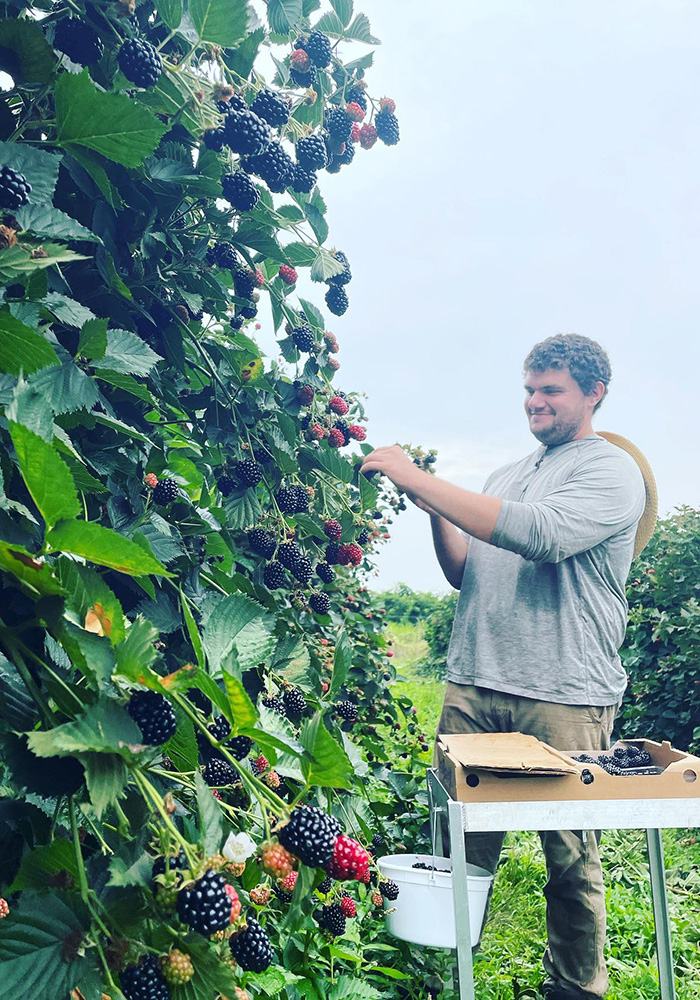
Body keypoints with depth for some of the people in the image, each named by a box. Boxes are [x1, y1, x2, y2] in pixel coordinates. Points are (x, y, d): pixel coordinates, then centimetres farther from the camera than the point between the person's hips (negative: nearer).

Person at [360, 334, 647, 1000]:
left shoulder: (612, 472, -1)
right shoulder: (506, 475, 20)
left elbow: (540, 534, -21)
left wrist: (421, 480, -18)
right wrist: (435, 512, 1)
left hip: (564, 696, -5)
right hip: (472, 685, 5)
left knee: (571, 859, 7)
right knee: (462, 848, 6)